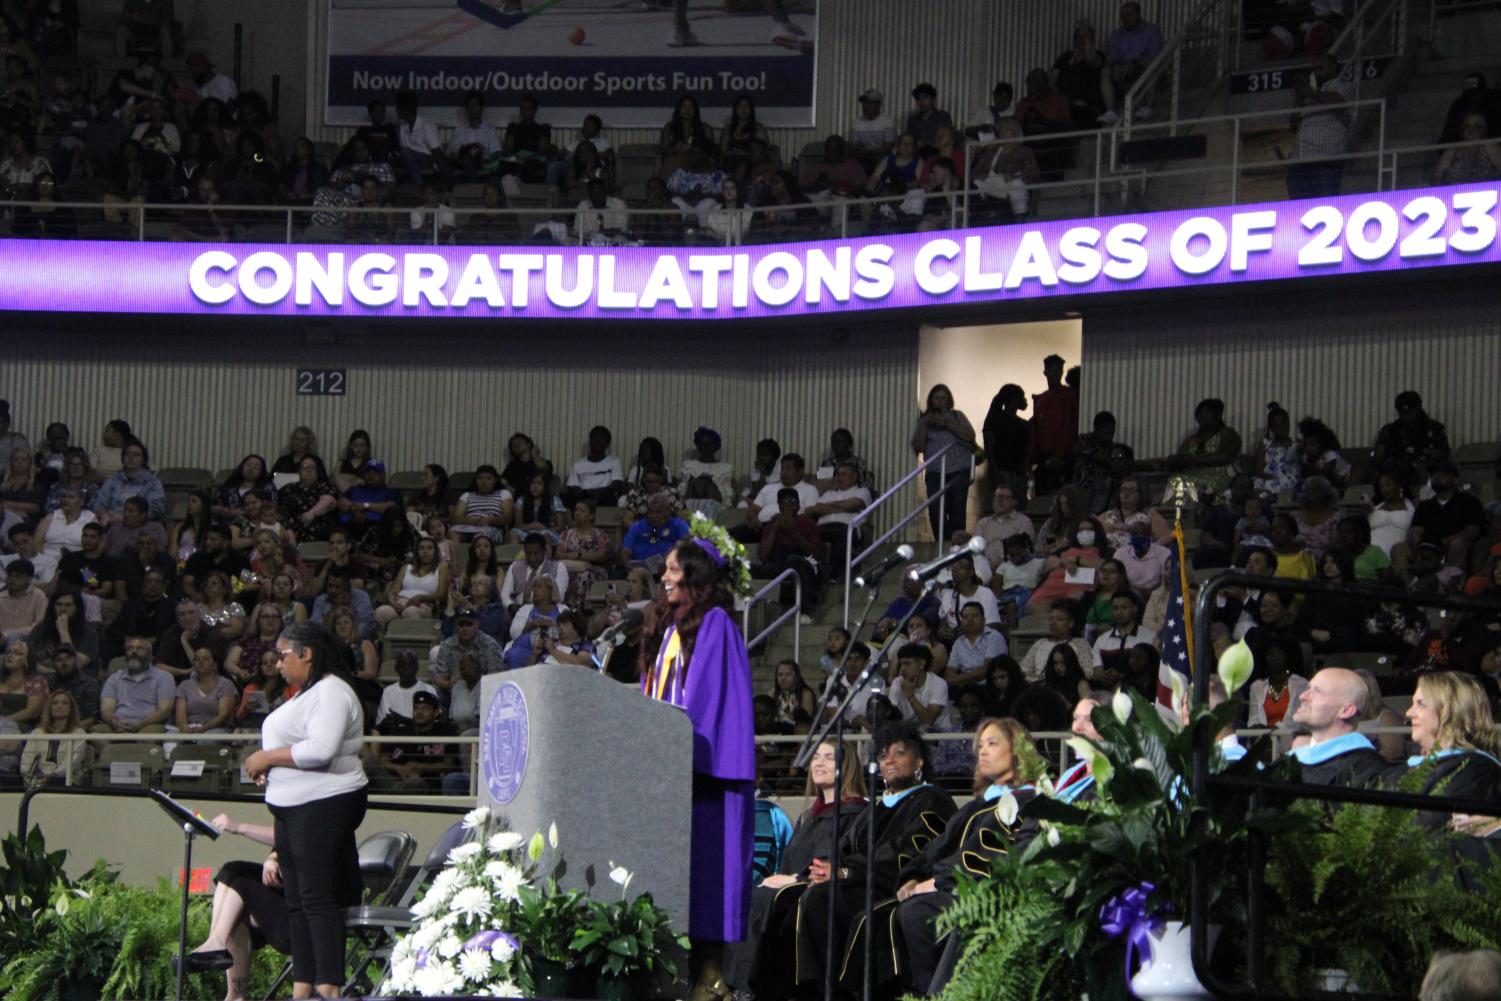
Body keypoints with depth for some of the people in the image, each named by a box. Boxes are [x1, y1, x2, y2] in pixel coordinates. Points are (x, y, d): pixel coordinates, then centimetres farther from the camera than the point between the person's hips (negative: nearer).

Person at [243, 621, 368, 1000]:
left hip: (323, 806, -11)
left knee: (318, 899, -12)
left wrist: (268, 757, -16)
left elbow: (320, 750, -26)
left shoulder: (332, 694, -13)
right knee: (297, 901, 9)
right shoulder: (307, 694, 20)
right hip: (293, 808, 11)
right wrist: (268, 768, 11)